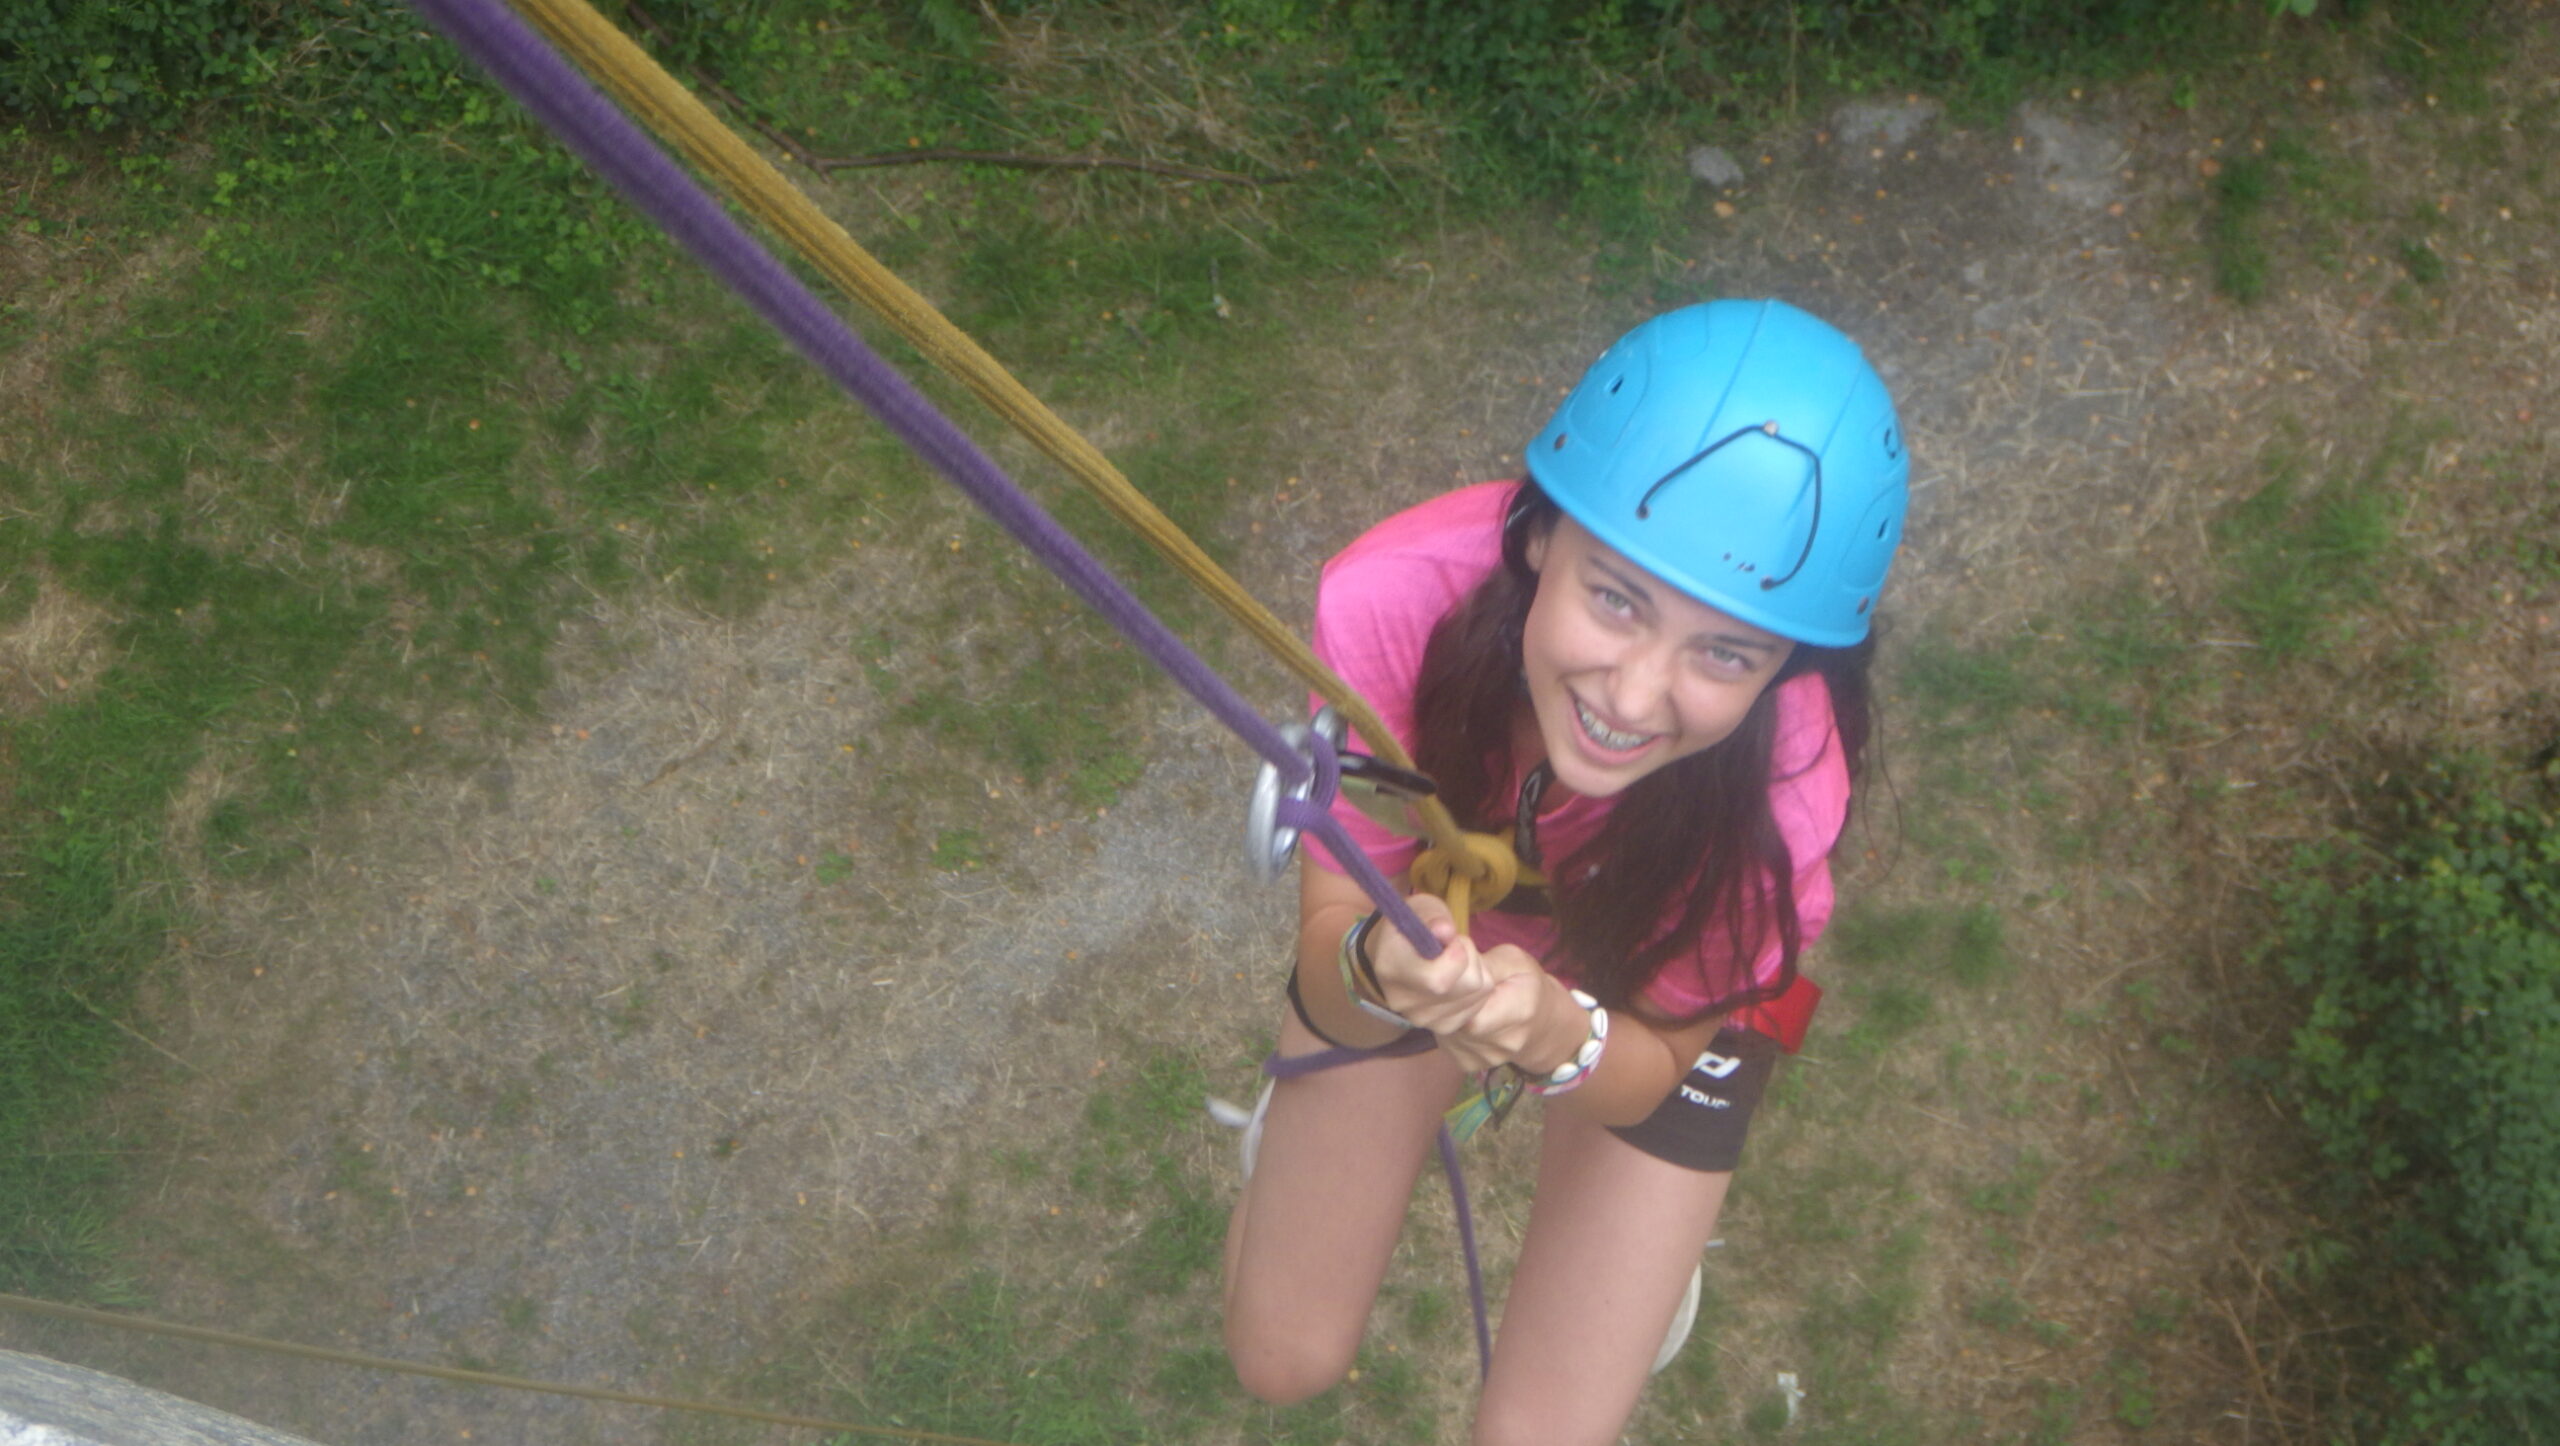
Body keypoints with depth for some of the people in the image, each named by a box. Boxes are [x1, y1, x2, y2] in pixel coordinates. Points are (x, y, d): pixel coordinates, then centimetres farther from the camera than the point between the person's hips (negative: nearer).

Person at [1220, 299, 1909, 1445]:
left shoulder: (1778, 782, -41)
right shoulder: (1394, 597, -40)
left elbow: (1647, 1069, -23)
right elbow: (1331, 938, -29)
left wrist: (1561, 1038, -46)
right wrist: (1375, 966, -52)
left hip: (1644, 1003, -1)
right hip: (1422, 929, 1)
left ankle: (1651, 1226, 35)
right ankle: (1305, 1121, 42)